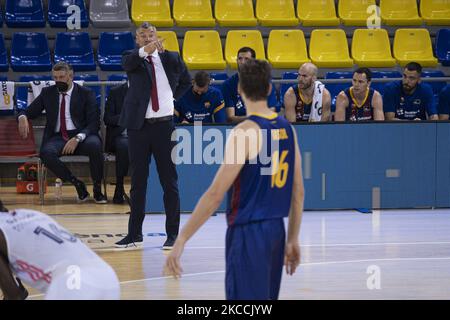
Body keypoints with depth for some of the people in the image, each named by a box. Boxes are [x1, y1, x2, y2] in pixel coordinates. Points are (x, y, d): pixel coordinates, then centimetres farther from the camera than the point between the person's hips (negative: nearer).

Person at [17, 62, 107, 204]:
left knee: (94, 145, -36)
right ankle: (77, 184, -16)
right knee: (46, 152, -34)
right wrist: (22, 117, -11)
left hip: (81, 136, -1)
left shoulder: (86, 94, 4)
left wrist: (77, 138, -20)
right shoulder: (47, 93, 13)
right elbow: (29, 111, 16)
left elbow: (94, 123, -3)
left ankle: (97, 189, -15)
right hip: (57, 137, 2)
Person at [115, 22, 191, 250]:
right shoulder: (133, 57, 0)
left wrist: (174, 97, 8)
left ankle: (173, 234, 9)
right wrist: (144, 51, -44)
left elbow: (186, 81, 23)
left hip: (165, 125, 0)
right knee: (138, 182, 7)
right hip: (139, 126, 0)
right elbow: (127, 64, -26)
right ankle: (135, 235, 13)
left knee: (169, 182, 3)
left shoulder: (171, 58, 5)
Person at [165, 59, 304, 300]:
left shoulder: (245, 131, -15)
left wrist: (181, 240, -17)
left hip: (249, 233, -8)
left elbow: (215, 194, -20)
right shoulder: (287, 128, 6)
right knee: (264, 296, 20)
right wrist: (293, 240, 21)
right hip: (276, 229, 8)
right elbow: (298, 193, 12)